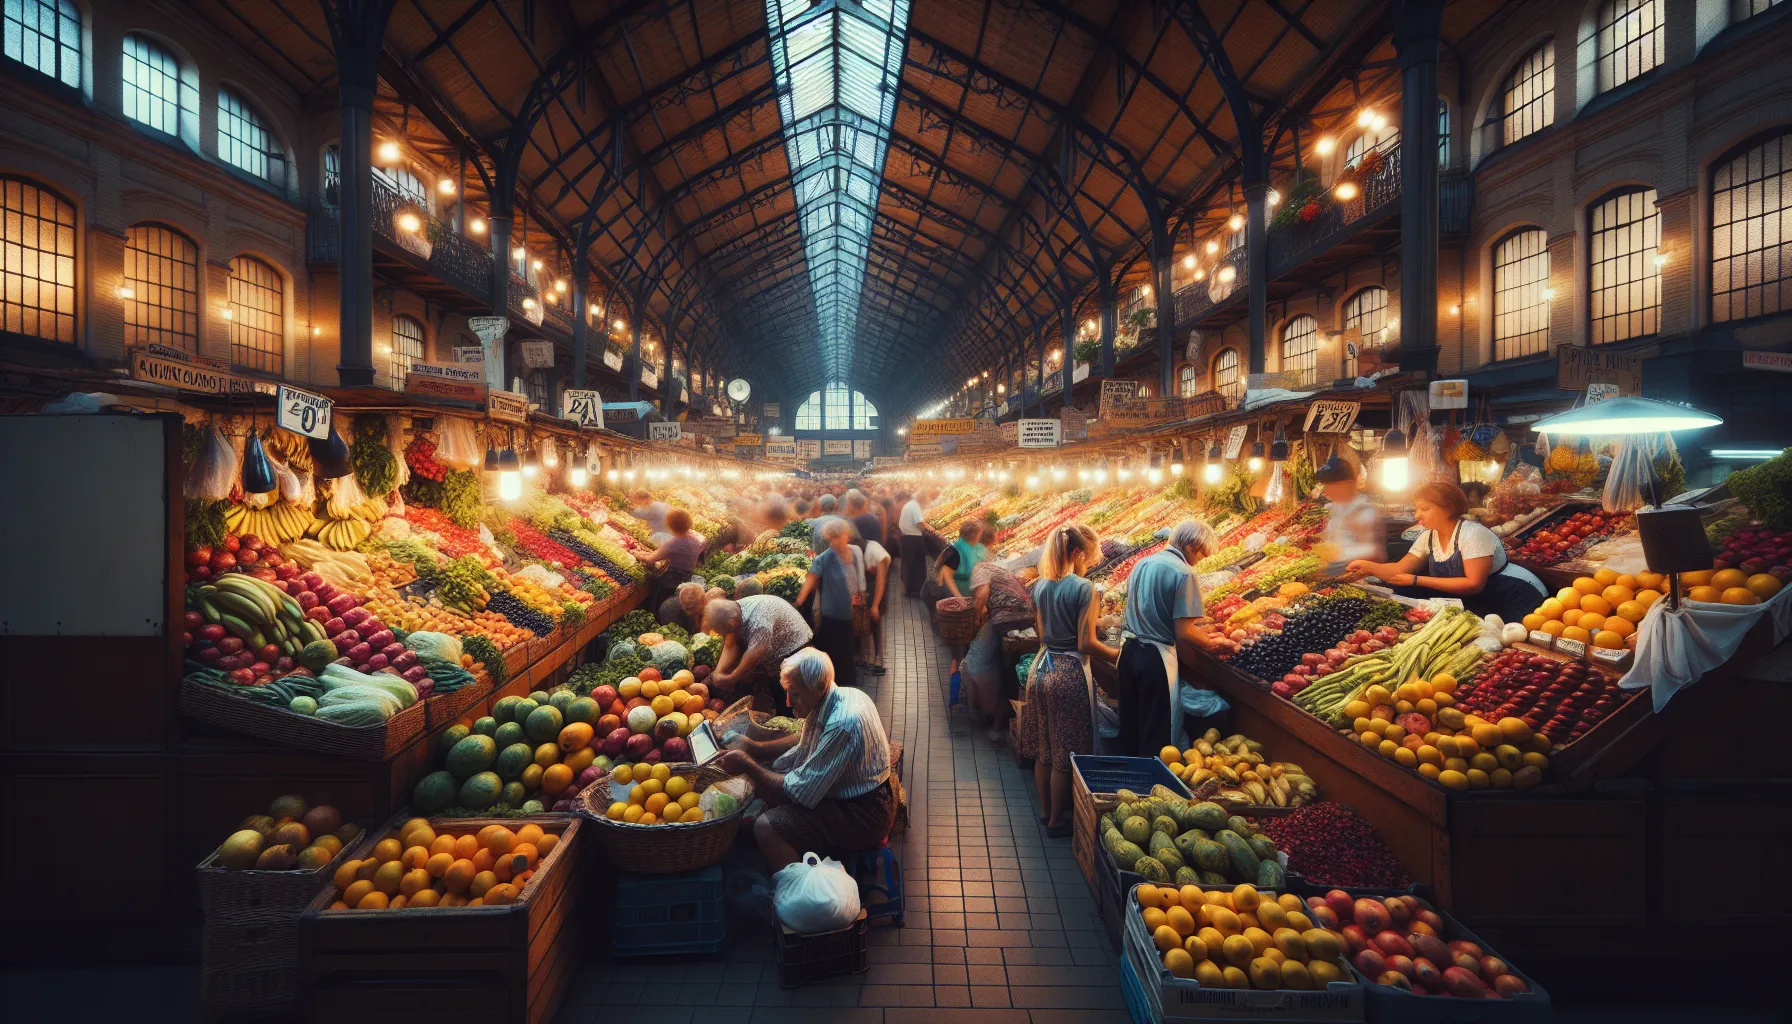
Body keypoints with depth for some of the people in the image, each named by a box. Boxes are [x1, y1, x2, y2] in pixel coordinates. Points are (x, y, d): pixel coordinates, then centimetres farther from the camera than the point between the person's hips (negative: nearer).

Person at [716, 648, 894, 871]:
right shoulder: (838, 697, -1)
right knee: (762, 783, 12)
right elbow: (806, 741, 19)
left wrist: (747, 765, -15)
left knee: (766, 828, -21)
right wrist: (757, 748, 7)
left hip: (862, 816, -10)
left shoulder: (842, 724, -30)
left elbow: (801, 791, -25)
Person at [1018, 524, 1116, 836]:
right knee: (1065, 755, 7)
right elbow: (1086, 643, -18)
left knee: (1043, 751, 18)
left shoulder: (1040, 586, 6)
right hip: (1069, 673, -7)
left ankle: (1045, 811, 31)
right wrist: (1119, 654, -2)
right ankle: (1057, 821, 18)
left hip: (1042, 667, 7)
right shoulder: (1084, 588, -16)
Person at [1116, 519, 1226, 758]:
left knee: (1129, 725, 18)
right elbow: (1183, 632, -19)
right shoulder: (1183, 573, -16)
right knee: (1156, 732, 5)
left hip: (1128, 648, 8)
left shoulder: (1143, 564, 8)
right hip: (1156, 656, -7)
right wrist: (1213, 642, -1)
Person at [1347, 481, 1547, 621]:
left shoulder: (1472, 534, -19)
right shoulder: (1428, 537, 2)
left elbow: (1474, 584, -24)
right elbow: (1400, 570, 2)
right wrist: (1368, 566, -18)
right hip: (1475, 604, 8)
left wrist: (1417, 581, -24)